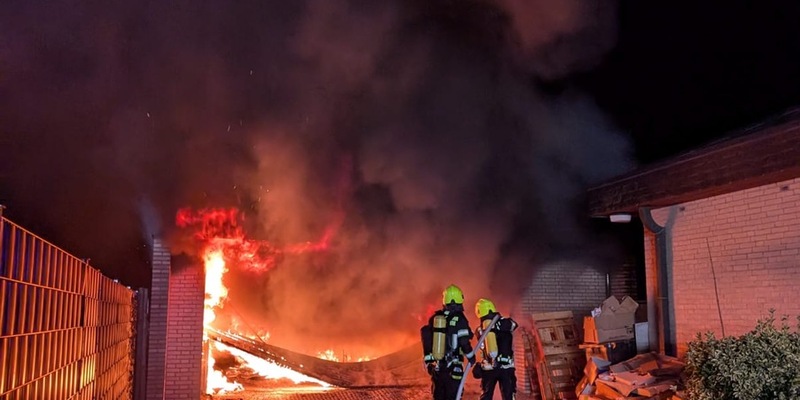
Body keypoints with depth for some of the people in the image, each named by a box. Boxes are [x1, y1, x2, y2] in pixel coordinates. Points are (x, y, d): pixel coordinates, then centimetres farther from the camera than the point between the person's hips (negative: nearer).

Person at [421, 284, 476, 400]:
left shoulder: (435, 317, 4)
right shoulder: (459, 319, -11)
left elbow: (426, 336, 5)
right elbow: (464, 343, -14)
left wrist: (428, 361, 13)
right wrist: (471, 357, 4)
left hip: (437, 368, 5)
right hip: (453, 368, -5)